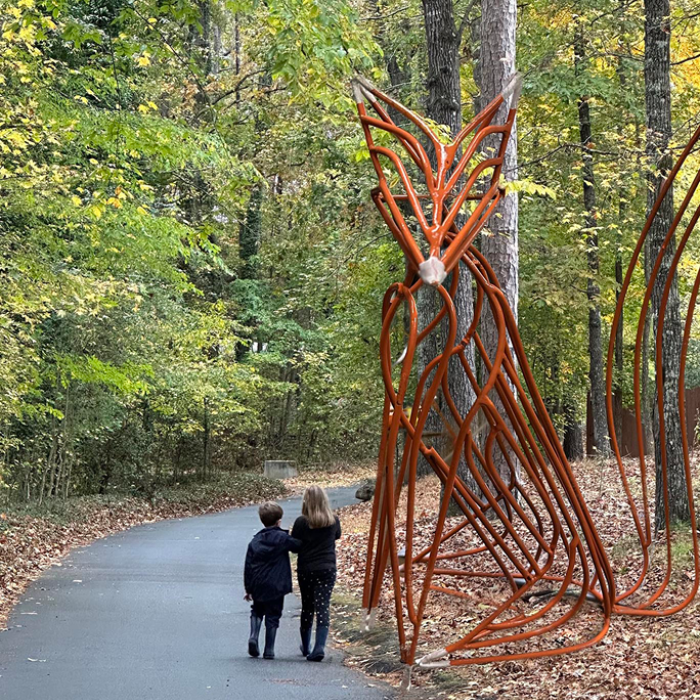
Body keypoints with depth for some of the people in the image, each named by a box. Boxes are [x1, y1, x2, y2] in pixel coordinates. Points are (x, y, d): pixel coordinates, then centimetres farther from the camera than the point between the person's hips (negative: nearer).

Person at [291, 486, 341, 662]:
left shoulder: (301, 522, -10)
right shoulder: (333, 521, -2)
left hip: (305, 569, 0)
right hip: (327, 569, 0)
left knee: (307, 608, 15)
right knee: (323, 608, -3)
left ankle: (306, 647, 29)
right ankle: (320, 646, -18)